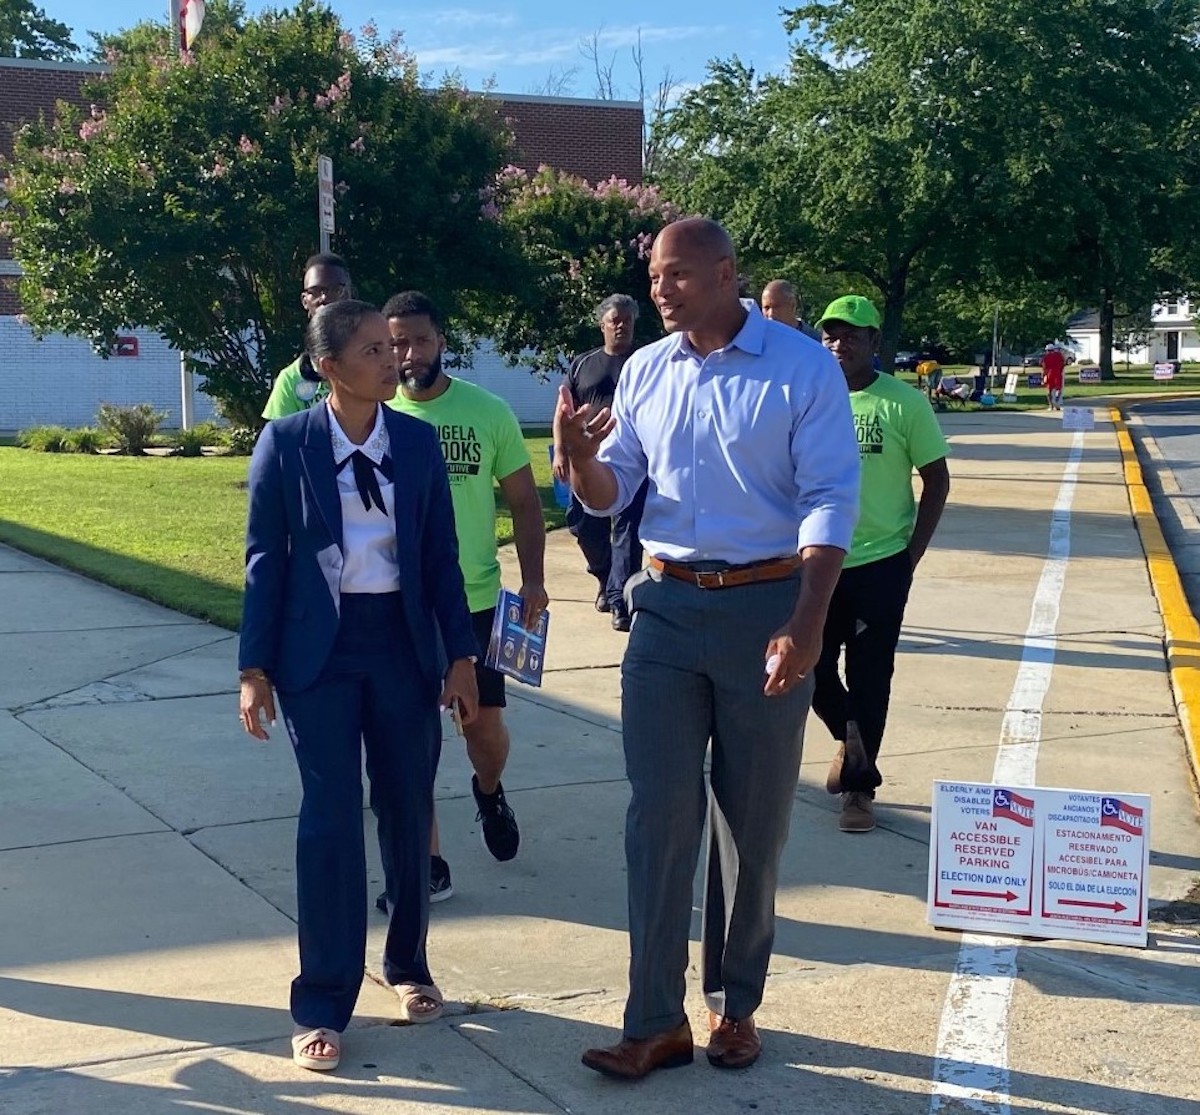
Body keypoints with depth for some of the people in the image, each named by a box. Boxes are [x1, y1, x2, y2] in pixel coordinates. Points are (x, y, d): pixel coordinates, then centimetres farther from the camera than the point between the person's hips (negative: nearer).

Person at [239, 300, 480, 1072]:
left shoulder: (419, 441, 2)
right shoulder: (286, 443, -5)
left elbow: (442, 554, 4)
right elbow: (265, 558, -3)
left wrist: (460, 655, 1)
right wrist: (256, 668, -6)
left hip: (404, 641, 3)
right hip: (319, 647, -3)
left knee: (409, 811, 11)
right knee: (330, 818, -3)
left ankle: (408, 963, 32)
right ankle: (322, 1005, 8)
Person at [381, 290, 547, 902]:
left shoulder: (489, 411, -2)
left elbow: (524, 501, 4)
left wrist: (533, 578, -5)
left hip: (476, 599, 0)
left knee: (484, 722, 9)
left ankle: (489, 792, 44)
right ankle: (428, 866, 14)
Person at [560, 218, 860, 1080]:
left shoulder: (803, 367, -8)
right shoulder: (644, 371, 6)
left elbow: (829, 503, -11)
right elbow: (609, 495, 10)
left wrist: (805, 627, -21)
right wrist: (577, 456, -13)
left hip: (766, 605, -3)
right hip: (668, 607, 4)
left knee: (753, 821, 8)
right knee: (659, 817, 3)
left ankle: (737, 1006, 23)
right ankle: (657, 1021, 10)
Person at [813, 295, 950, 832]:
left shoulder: (904, 402, -6)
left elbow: (936, 480, 0)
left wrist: (911, 555, -5)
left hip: (880, 565, -2)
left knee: (869, 678, 4)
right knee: (810, 666, 5)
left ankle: (858, 784, 17)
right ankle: (850, 733, 36)